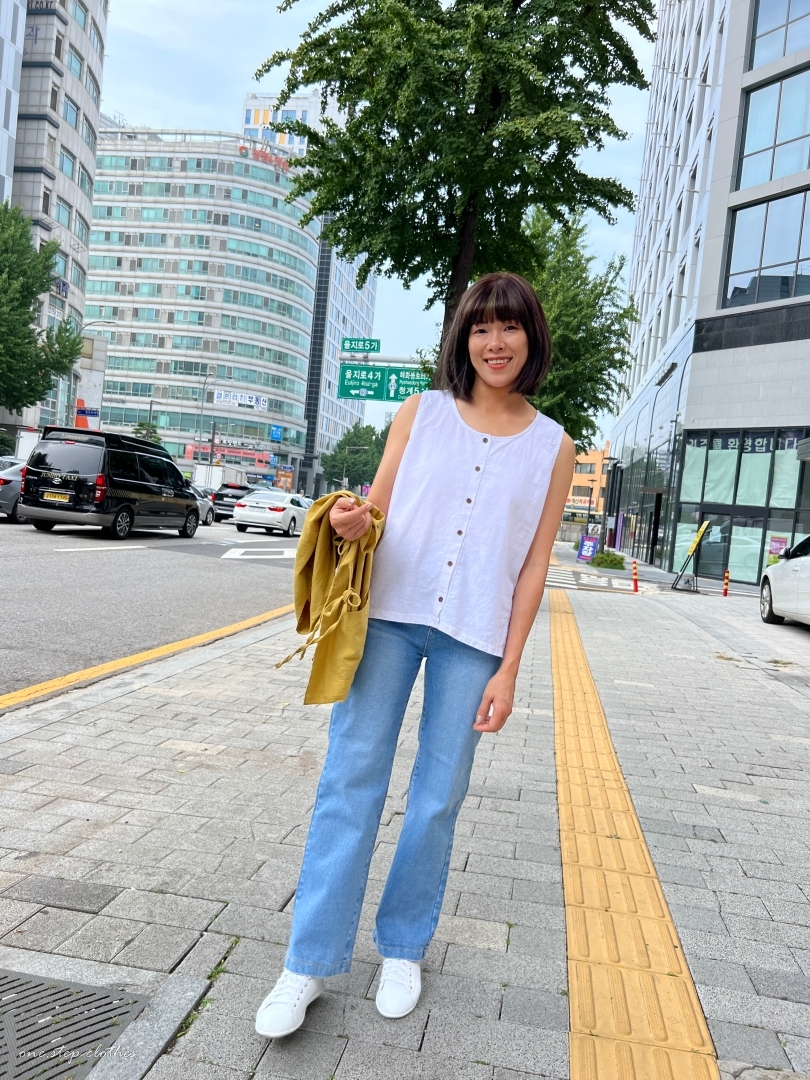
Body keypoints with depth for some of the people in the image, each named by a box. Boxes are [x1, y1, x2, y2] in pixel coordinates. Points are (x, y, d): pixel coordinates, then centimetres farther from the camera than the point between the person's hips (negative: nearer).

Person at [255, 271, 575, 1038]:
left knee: (439, 796, 7)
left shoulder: (552, 447, 5)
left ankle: (401, 948, 28)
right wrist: (352, 524, -17)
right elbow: (377, 509, 7)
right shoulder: (422, 411, 6)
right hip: (389, 613, 0)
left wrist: (507, 670, -1)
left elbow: (532, 567, 3)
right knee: (351, 778, 0)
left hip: (472, 636, 0)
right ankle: (310, 963, 13)